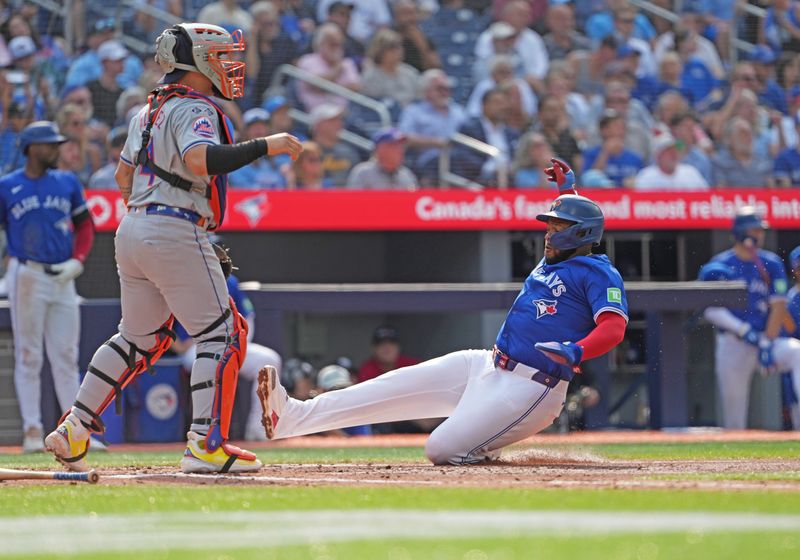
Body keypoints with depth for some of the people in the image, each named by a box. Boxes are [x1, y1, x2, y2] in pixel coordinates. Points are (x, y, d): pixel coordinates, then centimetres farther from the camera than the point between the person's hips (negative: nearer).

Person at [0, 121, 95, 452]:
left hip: (62, 277, 4)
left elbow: (84, 226, 14)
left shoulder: (68, 183, 9)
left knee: (66, 357, 6)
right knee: (29, 356, -1)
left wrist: (77, 261, -2)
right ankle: (32, 431, 1)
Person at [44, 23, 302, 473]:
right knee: (222, 334, -4)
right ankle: (206, 445, -11)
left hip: (131, 231, 9)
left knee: (139, 338, 19)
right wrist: (265, 146, -27)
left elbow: (124, 175, 23)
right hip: (176, 236, -9)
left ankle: (73, 431, 16)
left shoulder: (148, 111, 17)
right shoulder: (196, 110, -12)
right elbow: (199, 159, -31)